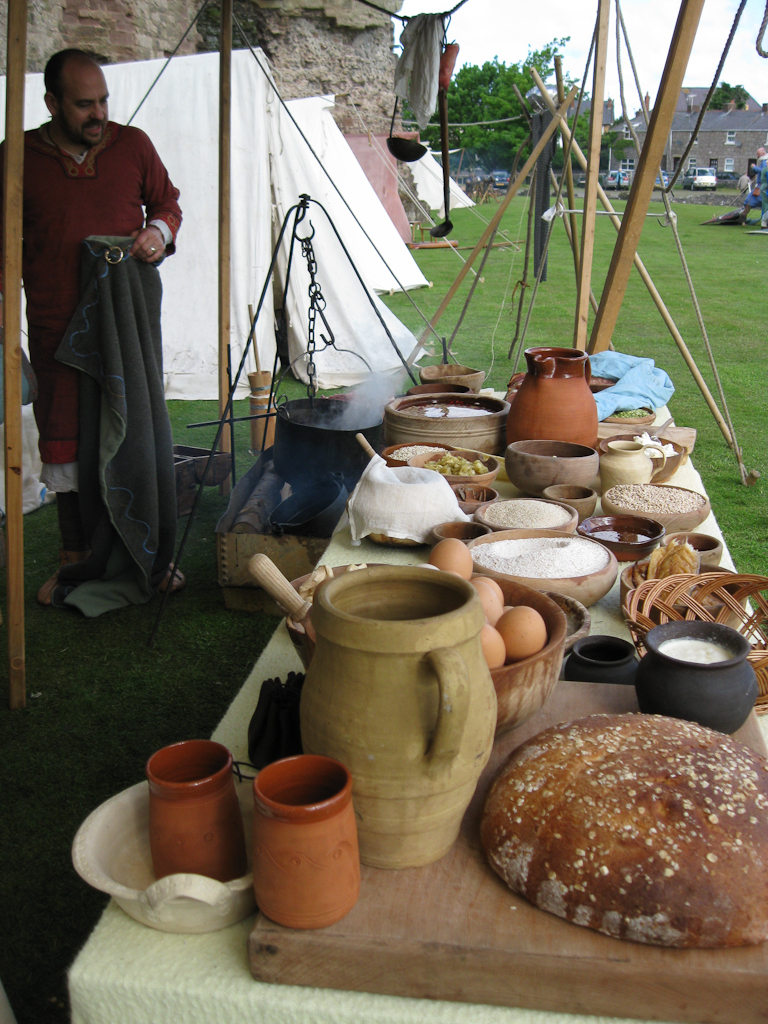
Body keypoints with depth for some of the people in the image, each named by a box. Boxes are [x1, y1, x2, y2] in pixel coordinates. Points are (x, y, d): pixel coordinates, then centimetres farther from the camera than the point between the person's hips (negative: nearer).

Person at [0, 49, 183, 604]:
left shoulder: (133, 144, 3)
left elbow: (168, 202, 15)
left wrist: (160, 231, -7)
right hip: (57, 325, 0)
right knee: (66, 438, 6)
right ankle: (75, 556, 21)